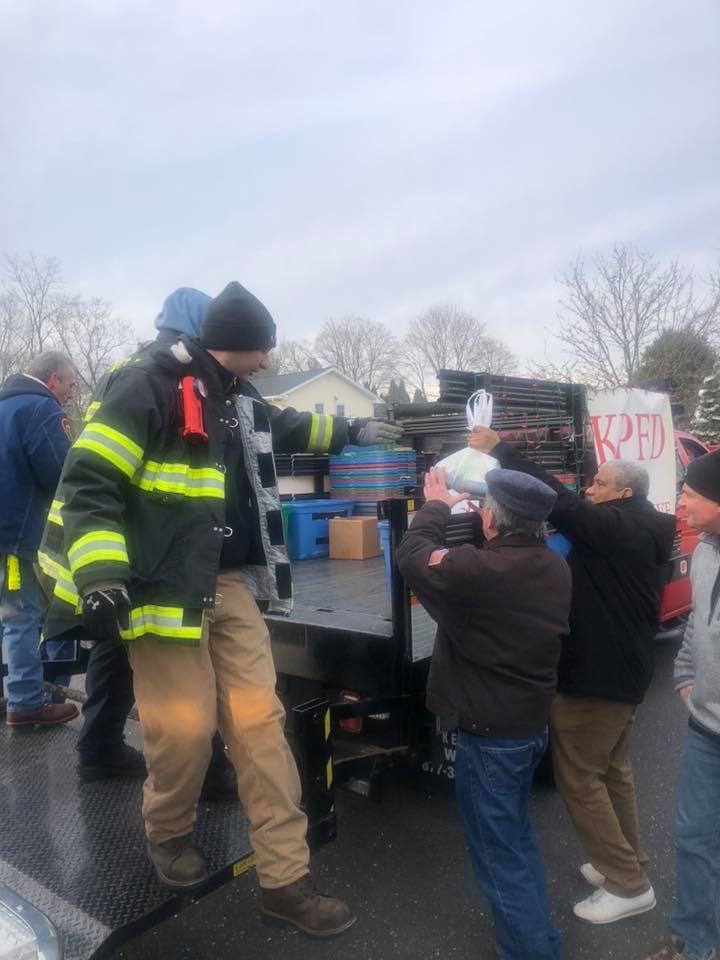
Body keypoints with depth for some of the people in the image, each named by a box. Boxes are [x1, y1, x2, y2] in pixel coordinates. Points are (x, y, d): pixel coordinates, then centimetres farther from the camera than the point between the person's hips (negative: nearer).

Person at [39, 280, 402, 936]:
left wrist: (351, 431, 42)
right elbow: (90, 483, -16)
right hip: (165, 588, -7)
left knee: (260, 723, 4)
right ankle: (169, 835, 32)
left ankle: (286, 879, 17)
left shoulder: (238, 400, 13)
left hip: (230, 584, 7)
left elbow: (288, 429, 35)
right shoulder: (148, 386, -12)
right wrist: (100, 577, -26)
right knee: (186, 728, -3)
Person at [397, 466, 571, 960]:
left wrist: (435, 506, 3)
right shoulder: (554, 566, -5)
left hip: (491, 733, -9)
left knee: (501, 854, 8)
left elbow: (412, 555, -13)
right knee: (516, 836, 28)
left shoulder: (480, 569, -29)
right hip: (532, 722, 9)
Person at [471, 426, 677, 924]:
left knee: (578, 777, 3)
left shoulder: (617, 528, -21)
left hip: (597, 676, -10)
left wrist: (500, 449, -21)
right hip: (624, 670, 10)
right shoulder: (640, 532, 8)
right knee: (612, 769, 23)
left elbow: (560, 502, -28)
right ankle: (627, 862, 37)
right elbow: (574, 513, 9)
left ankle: (629, 885, 13)